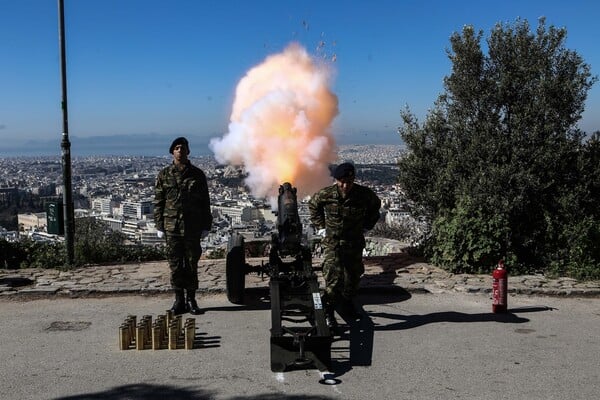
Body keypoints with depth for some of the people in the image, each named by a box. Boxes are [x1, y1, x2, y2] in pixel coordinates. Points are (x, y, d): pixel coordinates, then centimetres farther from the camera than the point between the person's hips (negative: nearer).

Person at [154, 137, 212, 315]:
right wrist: (159, 226, 0)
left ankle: (191, 299, 16)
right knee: (175, 265, 4)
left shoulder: (197, 174, 4)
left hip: (193, 227, 0)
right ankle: (179, 299, 15)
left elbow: (205, 202, 6)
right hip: (172, 227, 0)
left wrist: (206, 226, 3)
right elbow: (158, 202, 5)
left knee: (192, 264, 6)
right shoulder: (164, 175, 4)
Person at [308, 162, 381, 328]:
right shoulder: (326, 194, -15)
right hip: (333, 241, -2)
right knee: (333, 277, -12)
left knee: (353, 275, 15)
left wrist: (366, 226, 8)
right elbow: (313, 205, 7)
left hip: (355, 242, 3)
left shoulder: (364, 194, -14)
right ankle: (328, 312, -1)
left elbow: (376, 205, 10)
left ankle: (348, 303, 39)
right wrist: (321, 227, 3)